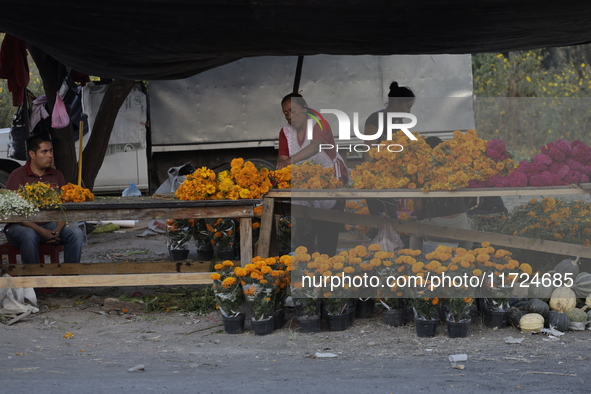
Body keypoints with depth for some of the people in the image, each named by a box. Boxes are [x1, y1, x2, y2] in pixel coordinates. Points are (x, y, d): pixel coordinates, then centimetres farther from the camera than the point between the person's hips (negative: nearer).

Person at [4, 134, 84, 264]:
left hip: (49, 224, 4)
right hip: (21, 226, -4)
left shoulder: (57, 175, 9)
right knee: (29, 236, -37)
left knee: (76, 232, -20)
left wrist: (58, 229, -17)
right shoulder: (18, 176, -6)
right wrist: (40, 231, -23)